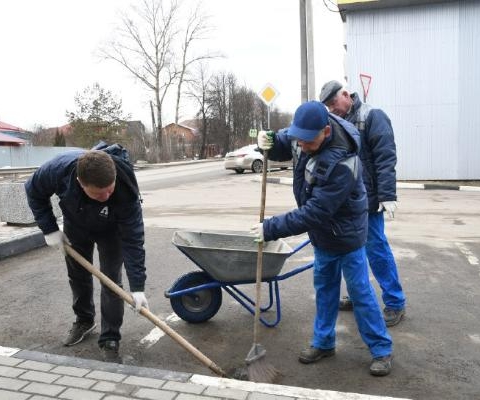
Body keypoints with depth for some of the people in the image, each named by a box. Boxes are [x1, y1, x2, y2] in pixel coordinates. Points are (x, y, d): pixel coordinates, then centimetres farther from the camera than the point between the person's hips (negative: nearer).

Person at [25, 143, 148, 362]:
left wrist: (137, 287, -38)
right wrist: (49, 229, -18)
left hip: (111, 229, -2)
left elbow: (133, 239, -37)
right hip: (75, 225, 3)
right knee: (77, 275, 14)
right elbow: (34, 191, -14)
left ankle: (109, 341, 5)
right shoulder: (59, 168, -38)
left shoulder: (125, 188, -42)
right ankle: (84, 320, 39)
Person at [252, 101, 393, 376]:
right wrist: (269, 142, -19)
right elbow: (283, 146, 7)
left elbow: (314, 213, -35)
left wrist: (271, 228, -30)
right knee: (324, 287, 17)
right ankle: (323, 343, 32)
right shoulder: (303, 134, -13)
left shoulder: (342, 165, -37)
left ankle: (382, 350, 22)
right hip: (322, 233, 8)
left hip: (346, 234, -7)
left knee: (360, 291, 4)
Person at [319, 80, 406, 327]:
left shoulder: (372, 117, -6)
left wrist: (387, 195, -19)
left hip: (367, 201, -7)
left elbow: (385, 158, -13)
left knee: (376, 250, -2)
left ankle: (395, 303, 11)